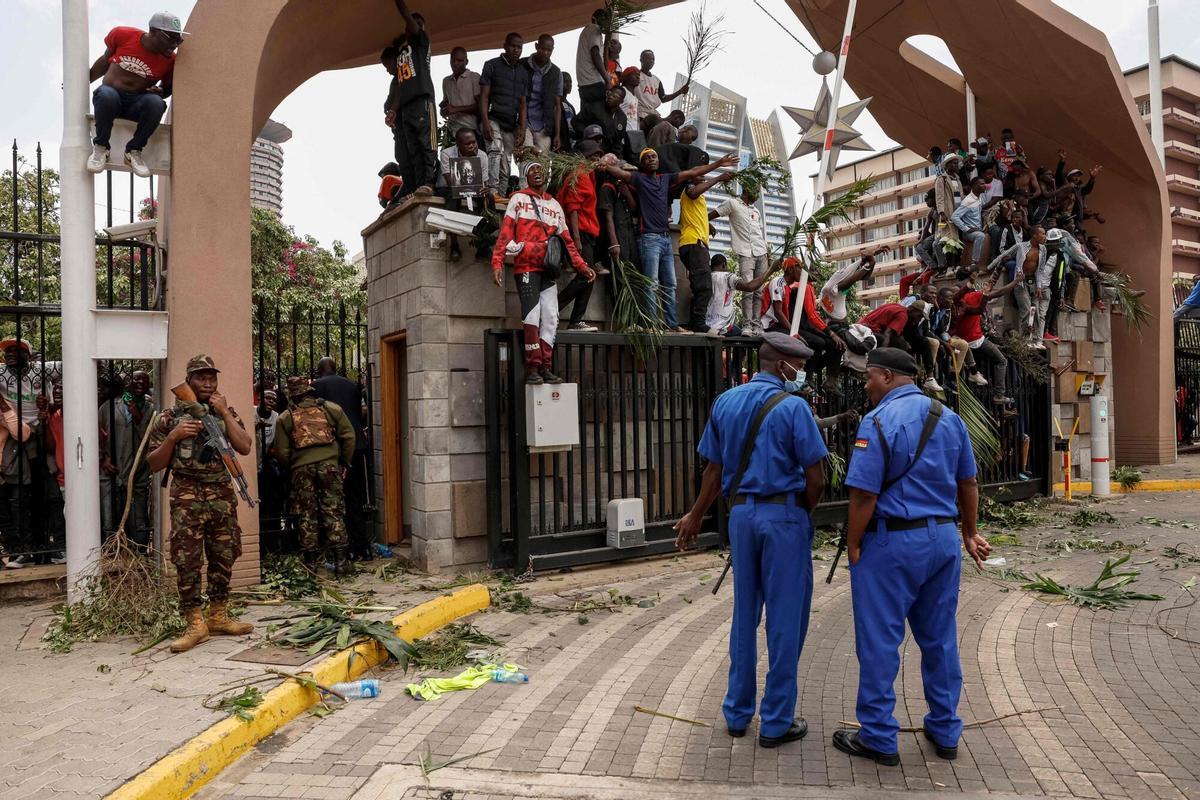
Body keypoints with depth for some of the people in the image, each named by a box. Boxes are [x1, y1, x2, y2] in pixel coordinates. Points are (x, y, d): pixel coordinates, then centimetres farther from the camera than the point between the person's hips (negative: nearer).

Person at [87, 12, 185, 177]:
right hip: (109, 96, -1)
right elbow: (105, 60, 13)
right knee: (107, 95, -38)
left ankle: (134, 150, -15)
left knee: (156, 103, -34)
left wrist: (159, 92, -11)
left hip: (137, 103, 1)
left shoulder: (170, 59, -3)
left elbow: (167, 89, 13)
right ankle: (101, 147, -15)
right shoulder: (122, 35, -5)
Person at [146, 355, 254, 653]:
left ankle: (218, 617, 20)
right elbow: (154, 464, 5)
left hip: (223, 495, 3)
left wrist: (224, 413, -8)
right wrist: (173, 437, -11)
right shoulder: (171, 417, 4)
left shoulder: (227, 413, 12)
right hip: (187, 497, -3)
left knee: (223, 560, 8)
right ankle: (195, 624, 3)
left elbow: (245, 447, -4)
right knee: (187, 562, -5)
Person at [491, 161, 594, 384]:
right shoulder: (518, 199, 7)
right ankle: (532, 369, -7)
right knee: (532, 316, -12)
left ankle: (545, 368, 5)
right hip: (526, 267, -4)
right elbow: (505, 232, -1)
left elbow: (566, 239, 19)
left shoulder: (555, 205, 20)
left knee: (550, 318, -1)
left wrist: (582, 266, 9)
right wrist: (497, 263, -13)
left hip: (548, 269, 5)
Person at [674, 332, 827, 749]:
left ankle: (737, 713, 25)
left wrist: (695, 518, 18)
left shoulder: (725, 402, 6)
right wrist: (804, 512, 6)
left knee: (744, 616, 16)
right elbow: (815, 478, -13)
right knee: (785, 619, 5)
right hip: (784, 515, -6)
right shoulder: (791, 407, -11)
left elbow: (714, 469, 9)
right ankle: (776, 722, 14)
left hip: (741, 513, 6)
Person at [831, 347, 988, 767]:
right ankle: (945, 732, 28)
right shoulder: (949, 417, 7)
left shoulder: (880, 420, -15)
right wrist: (970, 533, 25)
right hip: (944, 539, 7)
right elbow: (968, 484, 14)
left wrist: (853, 547, -8)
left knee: (879, 642, 3)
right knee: (940, 638, 17)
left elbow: (864, 495, -19)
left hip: (893, 542, -7)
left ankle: (878, 738, 13)